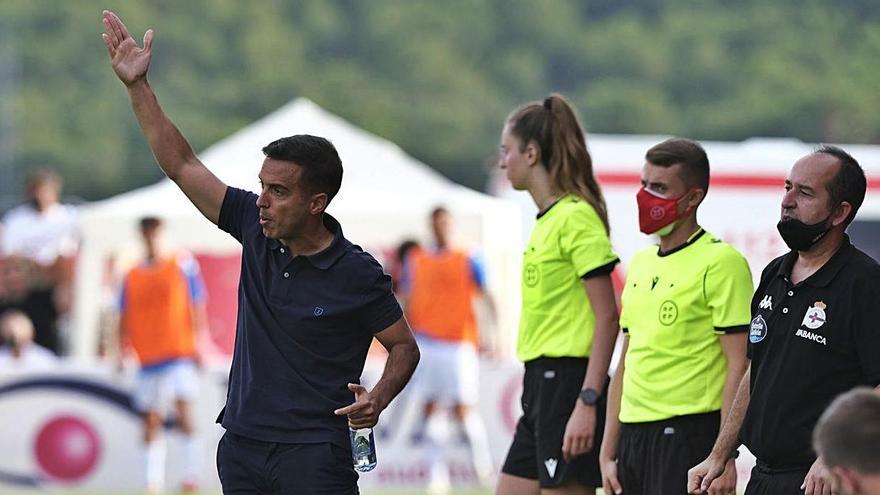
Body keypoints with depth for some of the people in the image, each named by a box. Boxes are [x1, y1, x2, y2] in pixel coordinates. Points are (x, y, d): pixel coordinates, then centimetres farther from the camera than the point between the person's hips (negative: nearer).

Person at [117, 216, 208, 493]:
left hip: (180, 354, -4)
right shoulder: (132, 276, 11)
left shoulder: (183, 265, 2)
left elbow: (197, 307, 2)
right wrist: (122, 353, 7)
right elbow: (125, 320, 15)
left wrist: (200, 343, -5)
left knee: (185, 413, -14)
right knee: (151, 422, 3)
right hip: (147, 358, 4)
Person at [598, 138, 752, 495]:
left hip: (689, 435, -8)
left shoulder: (720, 262, -8)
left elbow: (739, 367, -12)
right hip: (633, 435, 8)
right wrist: (608, 453, 17)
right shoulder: (640, 263, 16)